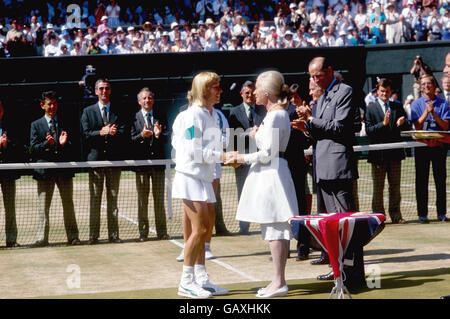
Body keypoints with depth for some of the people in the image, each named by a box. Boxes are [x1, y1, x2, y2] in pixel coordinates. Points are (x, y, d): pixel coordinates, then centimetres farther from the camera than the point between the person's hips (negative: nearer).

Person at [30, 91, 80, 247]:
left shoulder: (65, 122, 10)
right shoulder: (36, 125, 8)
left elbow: (73, 145, 8)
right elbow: (34, 148, 0)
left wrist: (64, 143, -14)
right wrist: (47, 143, -17)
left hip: (65, 169, 1)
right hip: (45, 169, -1)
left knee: (68, 204, 5)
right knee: (43, 205, 1)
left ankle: (73, 236, 11)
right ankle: (42, 238, 5)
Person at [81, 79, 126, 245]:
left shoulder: (118, 111, 11)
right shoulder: (88, 111, 9)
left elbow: (123, 133, 0)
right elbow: (86, 134, -2)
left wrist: (113, 132, -20)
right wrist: (101, 133, -17)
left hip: (114, 160, 1)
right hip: (95, 159, -1)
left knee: (113, 198, 5)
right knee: (94, 199, 0)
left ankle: (113, 234, 8)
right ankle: (93, 235, 3)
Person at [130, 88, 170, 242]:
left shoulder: (161, 116, 6)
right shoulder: (134, 118, 1)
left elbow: (166, 137, -1)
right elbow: (131, 141, -6)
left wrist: (159, 134, -22)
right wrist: (142, 135, -24)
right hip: (141, 162, -1)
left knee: (159, 198, 7)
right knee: (142, 200, 4)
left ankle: (162, 231, 12)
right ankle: (143, 232, 10)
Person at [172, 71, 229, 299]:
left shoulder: (211, 115, 14)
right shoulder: (193, 116, -13)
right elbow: (193, 151, -17)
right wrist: (221, 156, -17)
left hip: (204, 179, 9)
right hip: (190, 177, -9)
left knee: (202, 230, 9)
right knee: (199, 229, -11)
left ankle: (201, 280, 14)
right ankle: (186, 283, -5)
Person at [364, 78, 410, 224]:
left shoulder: (398, 107, 12)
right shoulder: (371, 108, 1)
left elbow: (407, 128, 10)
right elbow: (369, 131, -8)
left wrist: (401, 124, -13)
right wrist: (383, 123, -21)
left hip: (395, 152, 3)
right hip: (378, 153, -3)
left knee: (395, 186, 7)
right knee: (378, 187, 1)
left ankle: (396, 215, 12)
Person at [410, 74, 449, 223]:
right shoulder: (417, 104, 6)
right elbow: (417, 126, -4)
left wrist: (434, 113, -14)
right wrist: (426, 112, -17)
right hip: (422, 145, 0)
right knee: (422, 180, 1)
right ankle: (422, 214, 6)